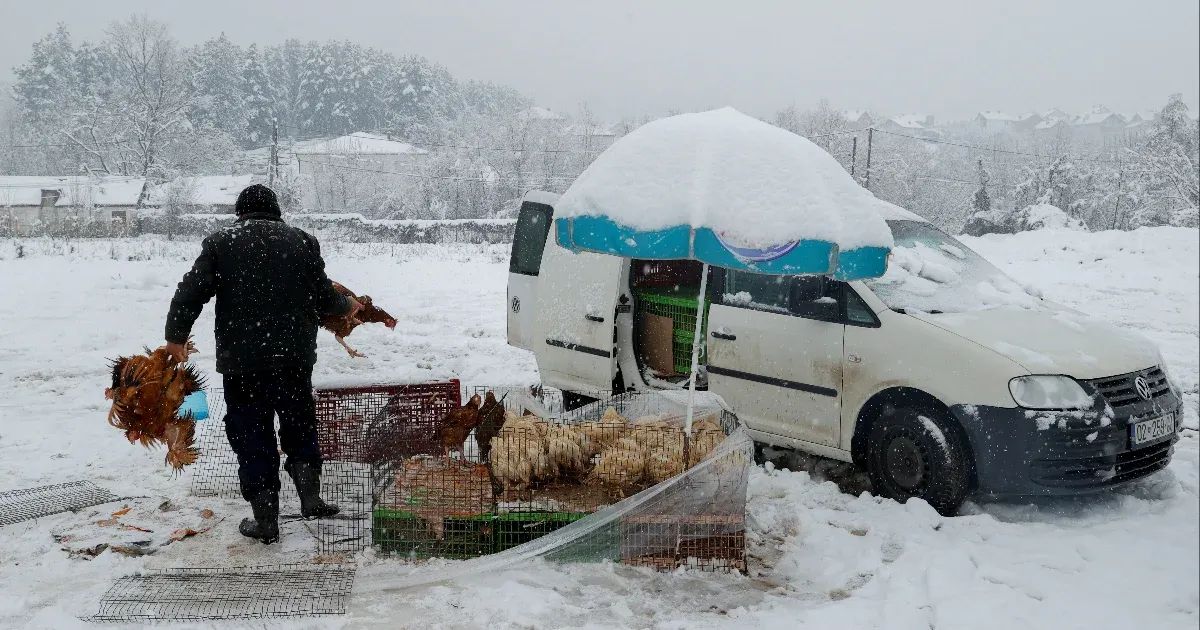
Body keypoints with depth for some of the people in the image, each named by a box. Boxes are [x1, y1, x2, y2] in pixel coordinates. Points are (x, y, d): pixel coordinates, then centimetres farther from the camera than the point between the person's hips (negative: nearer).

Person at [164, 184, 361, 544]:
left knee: (252, 434, 6)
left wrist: (176, 337, 9)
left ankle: (265, 520, 9)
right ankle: (310, 498, 12)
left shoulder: (220, 244, 2)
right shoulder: (301, 241, 4)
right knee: (300, 423, 19)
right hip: (295, 356, 1)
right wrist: (347, 308, 24)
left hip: (241, 360, -1)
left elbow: (190, 293, -3)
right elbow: (324, 296, 3)